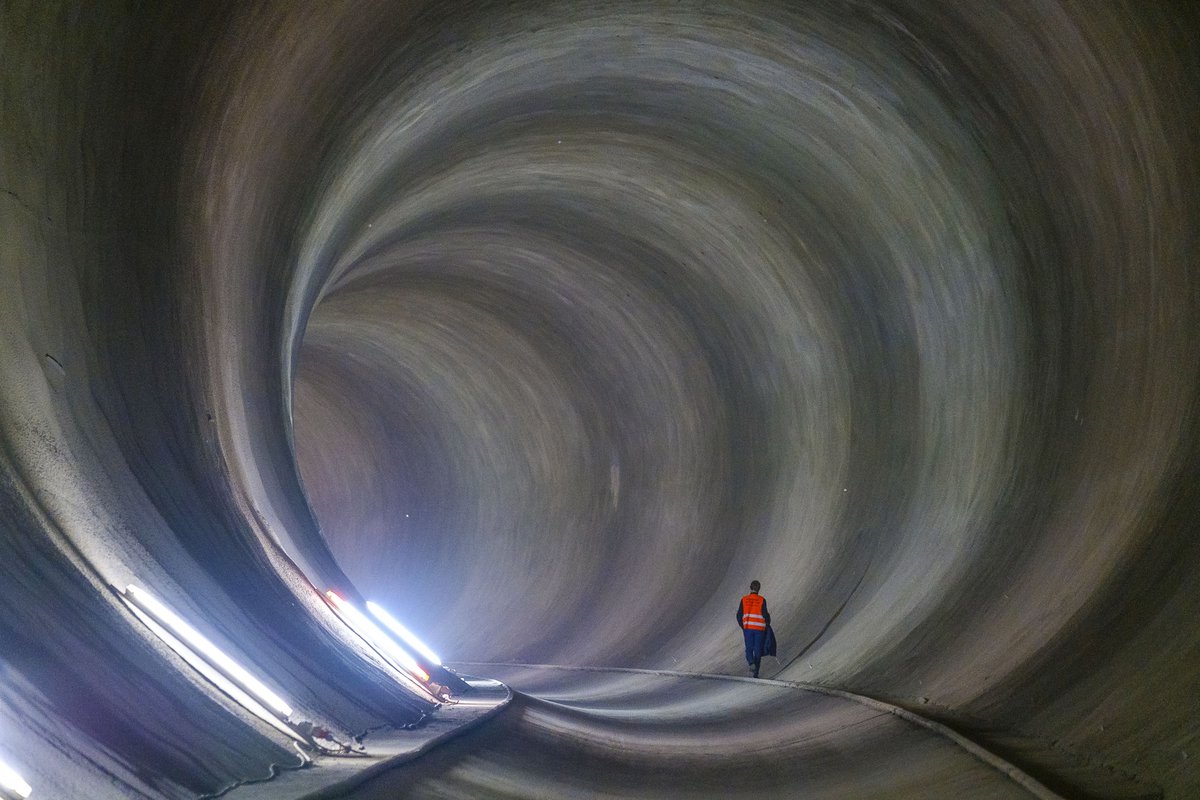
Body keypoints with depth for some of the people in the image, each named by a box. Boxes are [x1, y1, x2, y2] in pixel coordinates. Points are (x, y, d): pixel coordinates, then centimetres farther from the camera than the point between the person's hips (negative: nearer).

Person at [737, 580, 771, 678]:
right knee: (758, 651, 9)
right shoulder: (762, 600, -6)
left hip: (747, 628, 1)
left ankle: (751, 663, -19)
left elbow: (739, 616, 2)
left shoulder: (744, 600, 1)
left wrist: (743, 626, 17)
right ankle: (755, 673, 9)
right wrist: (768, 624, 11)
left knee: (749, 649, 11)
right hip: (759, 628, -1)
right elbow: (765, 614, -9)